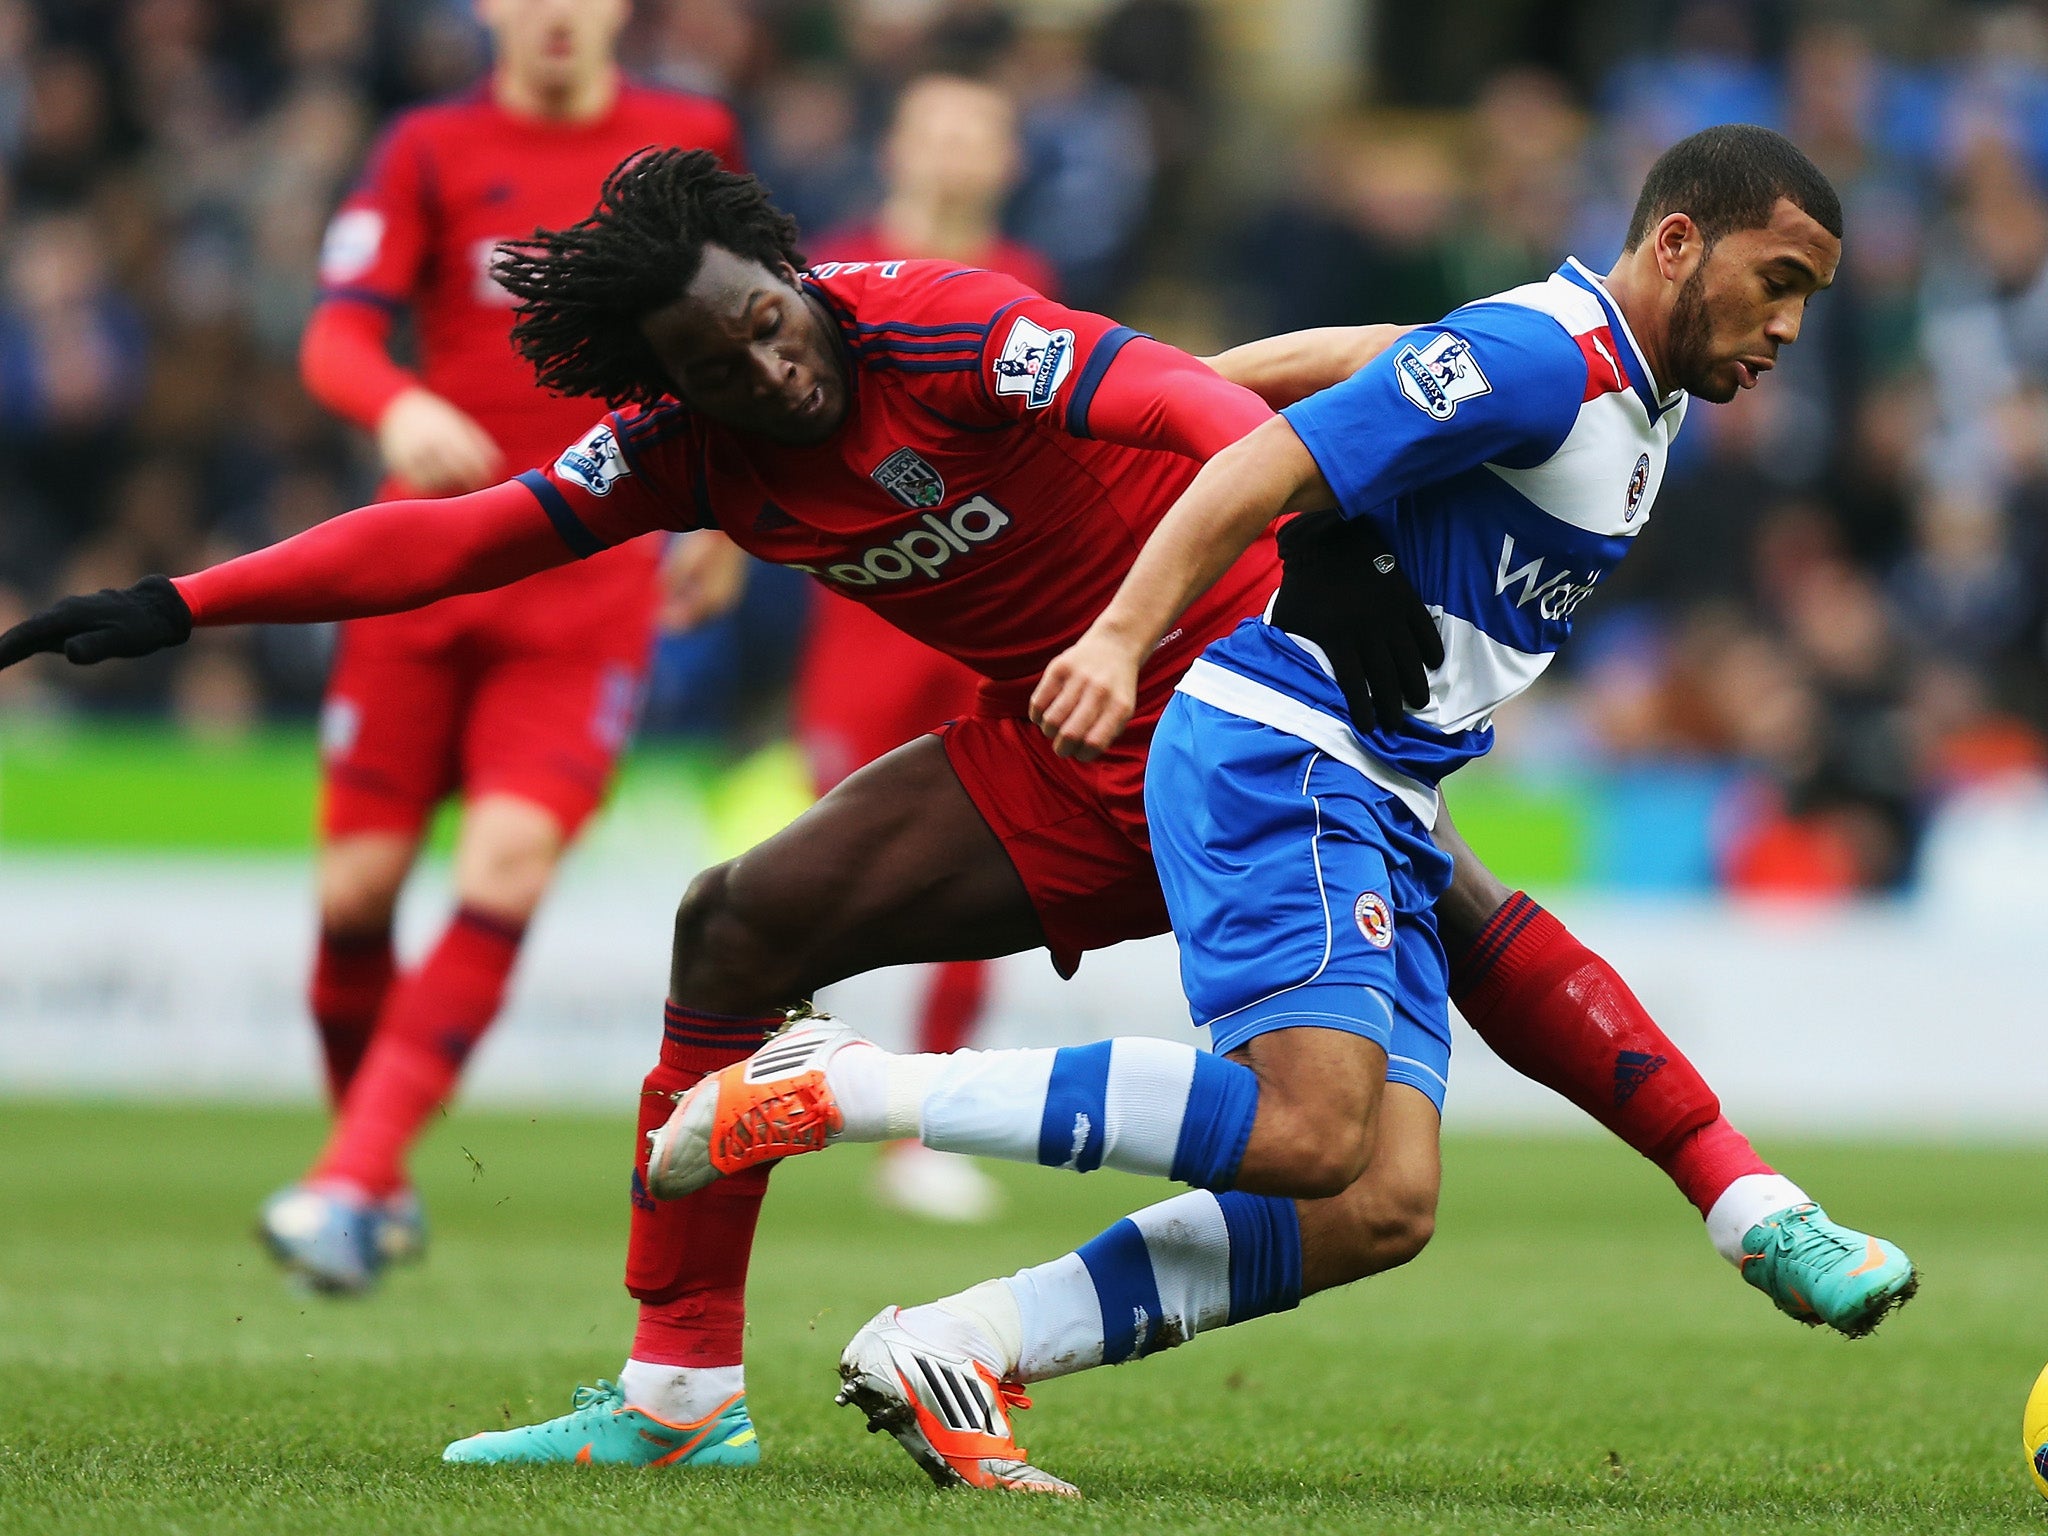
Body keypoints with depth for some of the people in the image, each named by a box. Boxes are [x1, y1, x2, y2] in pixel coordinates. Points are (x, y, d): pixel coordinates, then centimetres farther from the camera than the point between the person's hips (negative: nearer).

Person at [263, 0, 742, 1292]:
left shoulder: (692, 139, 6)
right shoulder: (434, 151, 2)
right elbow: (338, 335, -9)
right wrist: (400, 407, -31)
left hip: (594, 574, -1)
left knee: (509, 869, -19)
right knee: (357, 888, -1)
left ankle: (349, 1186, -19)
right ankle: (375, 1177, 20)